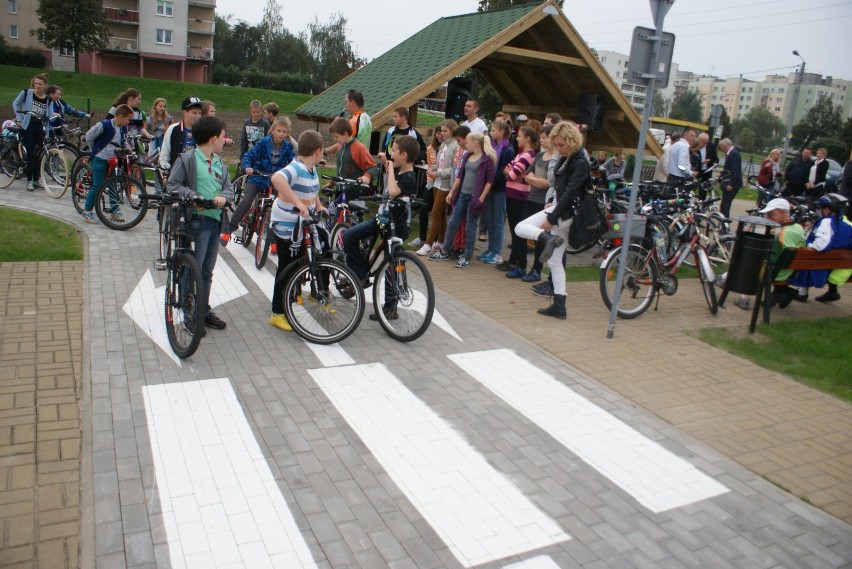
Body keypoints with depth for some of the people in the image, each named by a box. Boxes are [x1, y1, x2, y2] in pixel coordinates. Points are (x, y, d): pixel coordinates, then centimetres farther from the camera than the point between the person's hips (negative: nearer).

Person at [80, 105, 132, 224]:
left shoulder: (124, 129, 3)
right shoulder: (104, 125, -18)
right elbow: (89, 136, -8)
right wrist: (95, 150, 2)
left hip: (112, 160, 6)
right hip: (99, 159, -6)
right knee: (97, 185, -6)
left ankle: (115, 211, 17)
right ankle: (87, 211, 4)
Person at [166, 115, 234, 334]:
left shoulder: (220, 163, 13)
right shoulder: (187, 159, -7)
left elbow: (229, 187, 11)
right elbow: (173, 185, -8)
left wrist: (224, 197, -11)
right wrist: (192, 195, -23)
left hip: (216, 221, 7)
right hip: (197, 220, -7)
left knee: (207, 271, 15)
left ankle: (204, 311, 26)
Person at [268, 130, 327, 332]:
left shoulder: (312, 169, 5)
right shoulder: (296, 168, -24)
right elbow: (277, 179, -46)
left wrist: (319, 206, 9)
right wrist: (298, 203, -46)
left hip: (303, 227, 8)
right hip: (287, 227, -8)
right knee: (286, 270, 1)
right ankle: (278, 314, 13)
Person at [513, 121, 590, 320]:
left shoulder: (580, 163, -15)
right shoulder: (565, 160, 10)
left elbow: (570, 193, -21)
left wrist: (551, 218, -21)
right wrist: (554, 204, 5)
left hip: (565, 214, -9)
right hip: (561, 209, 9)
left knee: (520, 228, -7)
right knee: (555, 261, 10)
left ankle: (549, 239, -29)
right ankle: (559, 306, 11)